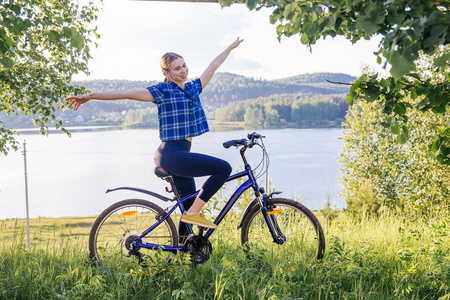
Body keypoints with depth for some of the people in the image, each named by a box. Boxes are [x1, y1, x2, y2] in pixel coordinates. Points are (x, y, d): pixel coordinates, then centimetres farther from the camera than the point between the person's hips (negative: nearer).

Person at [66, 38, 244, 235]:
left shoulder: (192, 88, 16)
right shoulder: (162, 91, -5)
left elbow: (213, 66, 27)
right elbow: (128, 93, -10)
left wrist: (230, 48, 41)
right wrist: (90, 96, -12)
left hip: (180, 155, 8)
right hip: (171, 154, -8)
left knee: (190, 205, 10)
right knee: (224, 168, -15)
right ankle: (194, 212, -10)